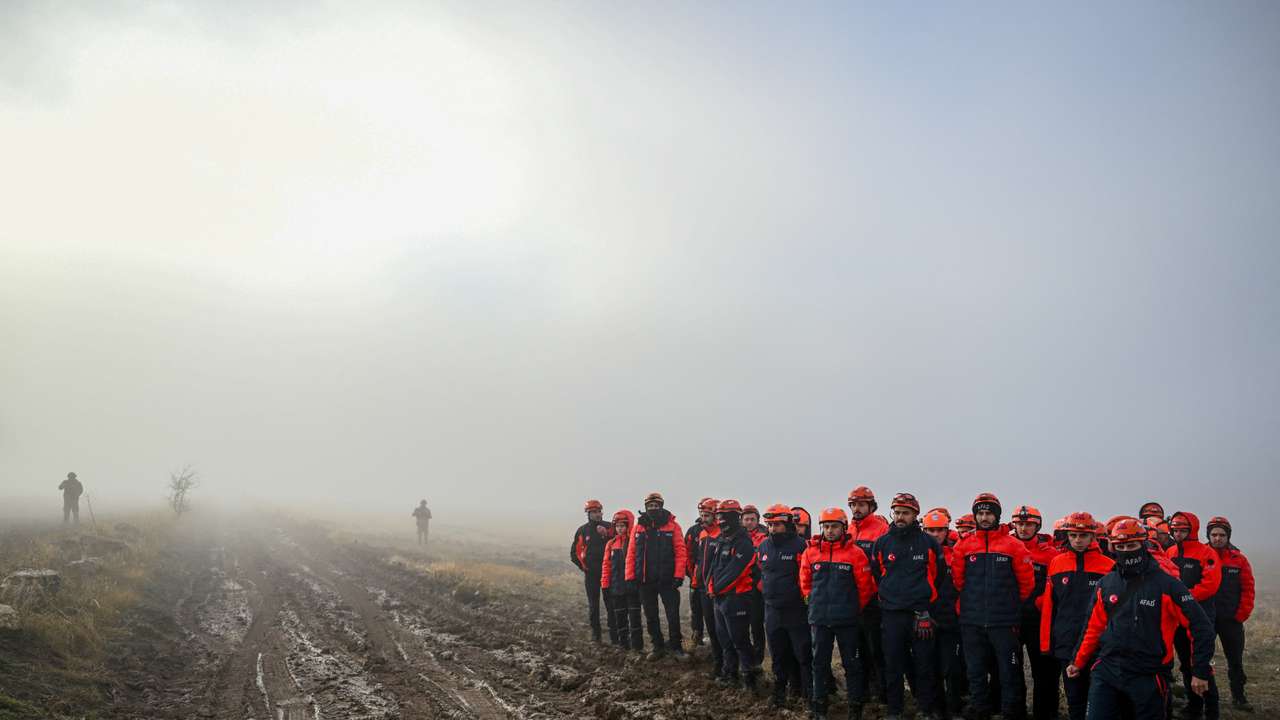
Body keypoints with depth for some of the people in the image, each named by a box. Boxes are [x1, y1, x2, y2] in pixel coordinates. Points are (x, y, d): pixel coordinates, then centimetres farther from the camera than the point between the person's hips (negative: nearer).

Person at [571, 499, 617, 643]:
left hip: (608, 571, -1)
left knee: (611, 603, -4)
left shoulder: (609, 528, 2)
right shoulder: (582, 530, 5)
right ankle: (595, 634, 12)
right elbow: (574, 552, 12)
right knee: (593, 605, 5)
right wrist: (583, 566, 4)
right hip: (591, 572, 1)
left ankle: (614, 635, -1)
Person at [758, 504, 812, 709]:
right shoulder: (763, 546, 7)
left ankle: (810, 694, 7)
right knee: (778, 656, 14)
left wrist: (805, 596, -7)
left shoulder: (800, 545, -12)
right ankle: (780, 693, 25)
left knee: (803, 655, -1)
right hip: (772, 611, 6)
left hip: (797, 610, -6)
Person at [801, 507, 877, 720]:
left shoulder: (855, 553, -7)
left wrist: (854, 608, 6)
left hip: (847, 620, -3)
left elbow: (865, 586, -1)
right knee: (820, 662, 10)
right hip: (819, 619, 3)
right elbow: (805, 583, 13)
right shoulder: (811, 552, 2)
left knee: (851, 663, 5)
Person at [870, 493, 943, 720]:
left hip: (921, 614, -1)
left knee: (923, 666, 3)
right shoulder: (882, 543, 5)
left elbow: (938, 575, 10)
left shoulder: (929, 543, 1)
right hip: (891, 614, 1)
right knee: (892, 666, 5)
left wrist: (927, 603, 11)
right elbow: (876, 575, 16)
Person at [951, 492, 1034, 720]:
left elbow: (1026, 581, 3)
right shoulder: (964, 545, 4)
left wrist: (1011, 605, 9)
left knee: (1010, 673, 0)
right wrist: (972, 603, 12)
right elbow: (957, 580, 10)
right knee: (975, 672, 11)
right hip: (972, 623, 2)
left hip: (1005, 623, -2)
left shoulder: (1013, 545, -2)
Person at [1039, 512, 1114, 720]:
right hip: (1066, 646, 2)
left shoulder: (1109, 566, -4)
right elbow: (1048, 607, 7)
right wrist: (1046, 644, 5)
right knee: (1074, 700, 10)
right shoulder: (1056, 563, 5)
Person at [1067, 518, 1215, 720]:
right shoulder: (1106, 584, 6)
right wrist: (1079, 662, 21)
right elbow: (1094, 628, 17)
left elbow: (1201, 627, -5)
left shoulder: (1167, 584, -7)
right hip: (1106, 672, 3)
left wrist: (1201, 672, -5)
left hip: (1148, 678, -3)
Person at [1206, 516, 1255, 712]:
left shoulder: (1239, 559, 1)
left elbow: (1247, 589, 1)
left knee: (1235, 659, 10)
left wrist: (1242, 615, -5)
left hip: (1231, 619, 1)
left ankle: (1238, 696, 22)